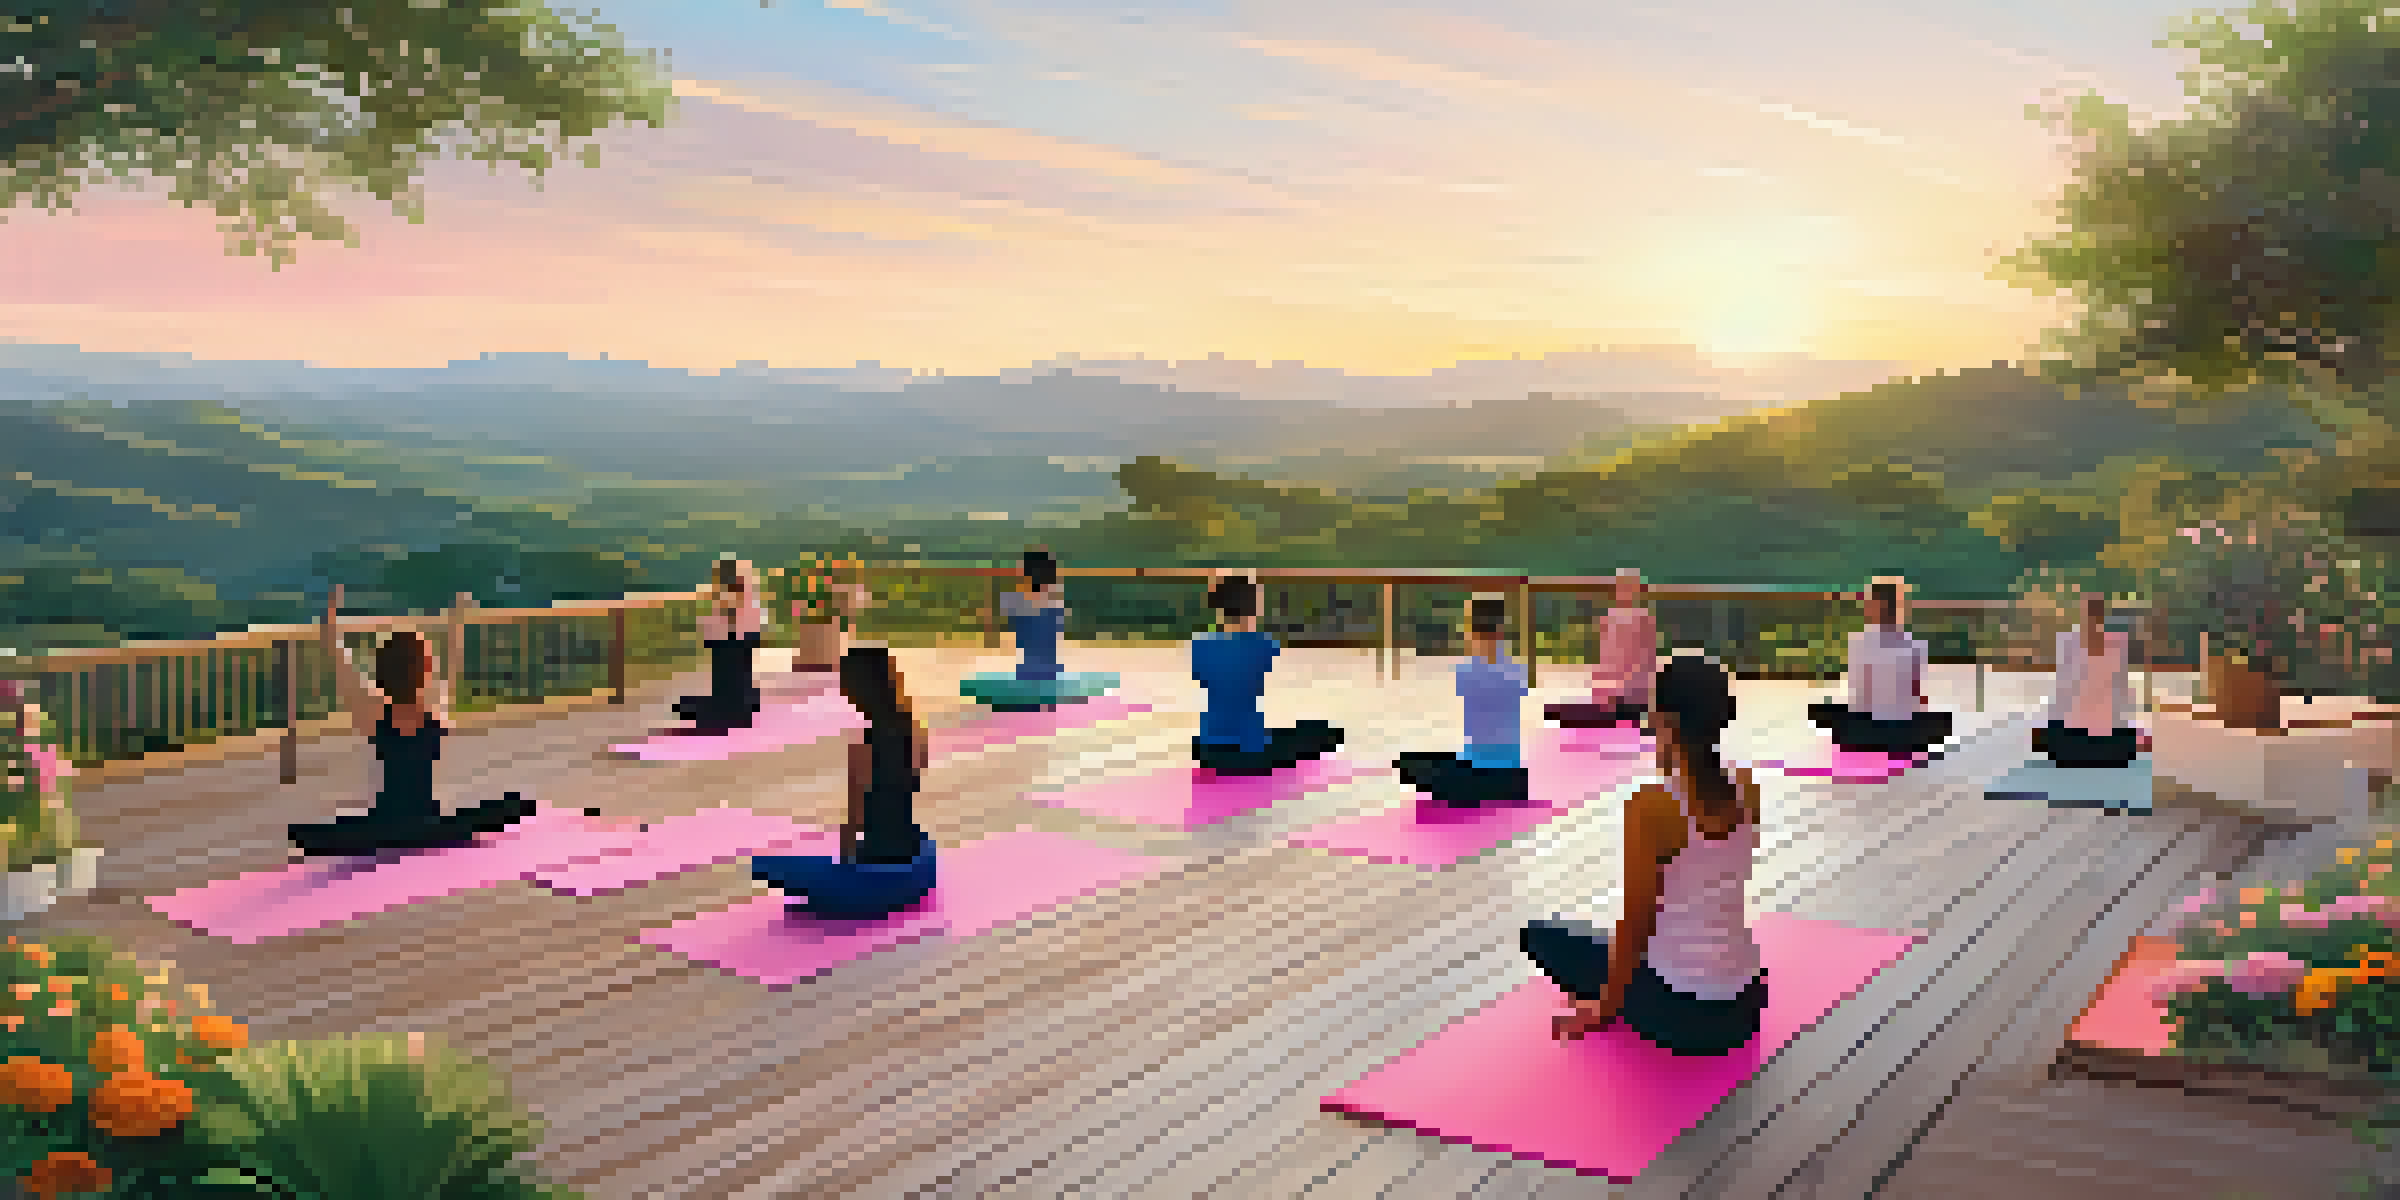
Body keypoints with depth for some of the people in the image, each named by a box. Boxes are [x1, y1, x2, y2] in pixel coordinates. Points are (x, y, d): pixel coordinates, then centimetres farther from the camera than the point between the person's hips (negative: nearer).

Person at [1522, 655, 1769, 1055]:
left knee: (1539, 933, 14)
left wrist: (1603, 1010, -4)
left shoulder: (1651, 806, -20)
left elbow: (1634, 925, -13)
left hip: (1682, 1015, -6)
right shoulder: (1748, 790, -4)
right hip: (1746, 1007, 6)